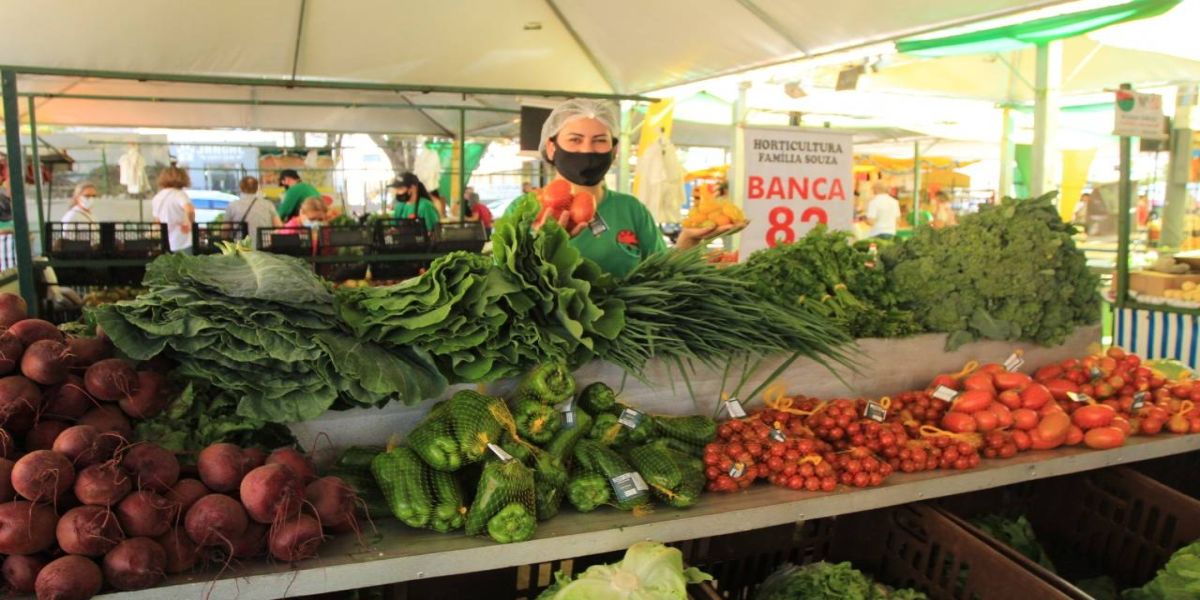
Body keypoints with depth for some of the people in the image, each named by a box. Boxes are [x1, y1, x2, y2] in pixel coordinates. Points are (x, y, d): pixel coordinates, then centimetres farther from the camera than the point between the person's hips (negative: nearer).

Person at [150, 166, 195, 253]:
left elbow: (157, 221, 17)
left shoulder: (156, 198, 9)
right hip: (182, 245, -6)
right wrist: (189, 222, -14)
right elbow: (190, 210, -31)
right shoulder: (179, 194, -12)